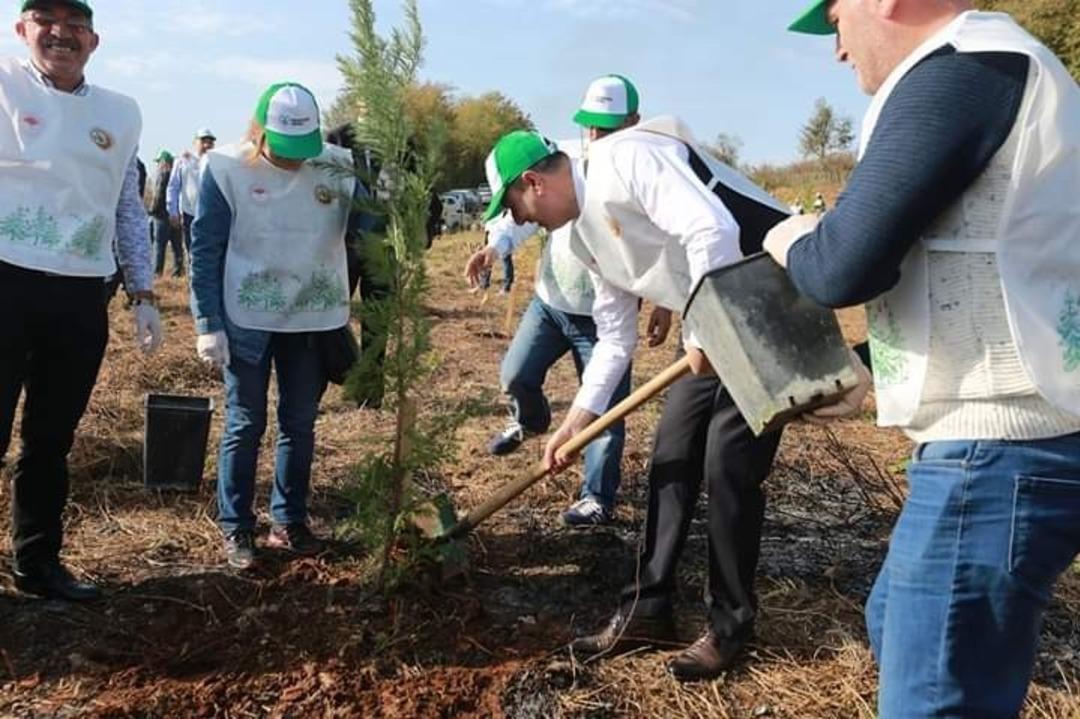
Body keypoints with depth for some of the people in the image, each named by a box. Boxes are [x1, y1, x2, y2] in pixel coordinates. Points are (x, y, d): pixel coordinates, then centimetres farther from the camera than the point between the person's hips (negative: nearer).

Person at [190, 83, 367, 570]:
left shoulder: (337, 169, -3)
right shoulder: (227, 169, -8)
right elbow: (205, 250, -7)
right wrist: (208, 324, -11)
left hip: (313, 319, 3)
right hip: (248, 320, -2)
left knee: (300, 423, 11)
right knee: (245, 425, 6)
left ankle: (289, 521, 25)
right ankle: (235, 528, 19)